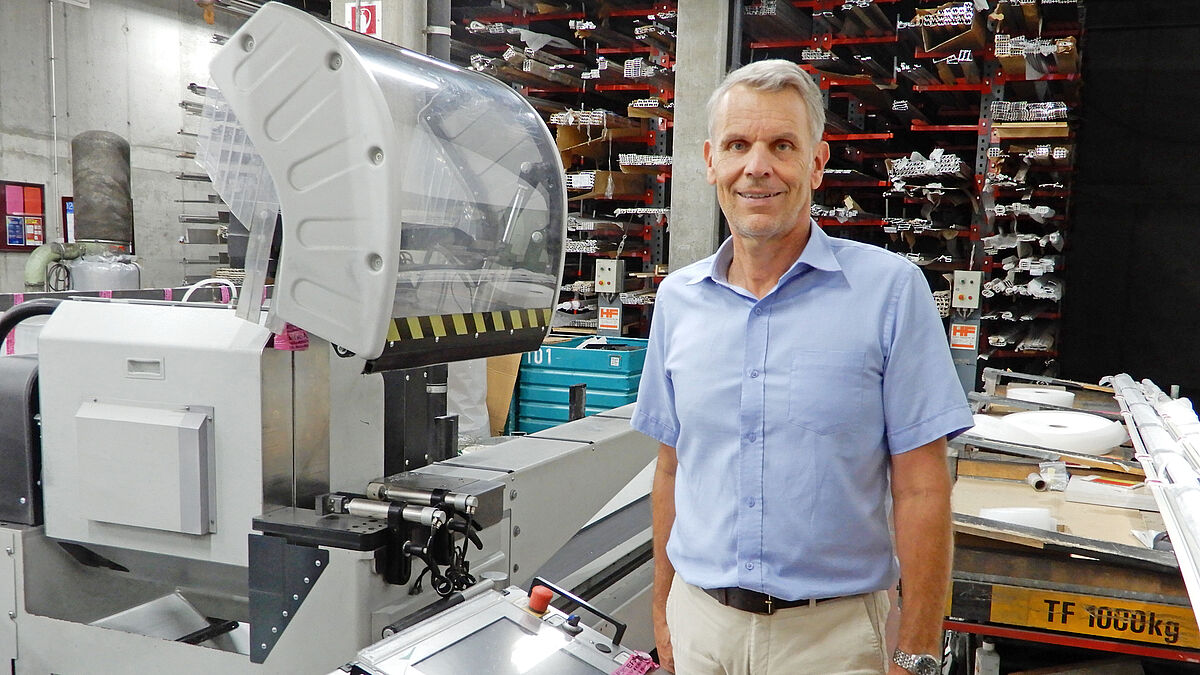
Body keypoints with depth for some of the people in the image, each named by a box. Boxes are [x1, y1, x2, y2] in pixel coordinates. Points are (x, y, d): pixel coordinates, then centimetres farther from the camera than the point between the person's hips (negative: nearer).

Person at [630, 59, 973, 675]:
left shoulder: (890, 290, -10)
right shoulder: (677, 299, 2)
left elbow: (921, 490, -10)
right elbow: (672, 469, 9)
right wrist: (663, 610, 10)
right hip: (698, 619, 3)